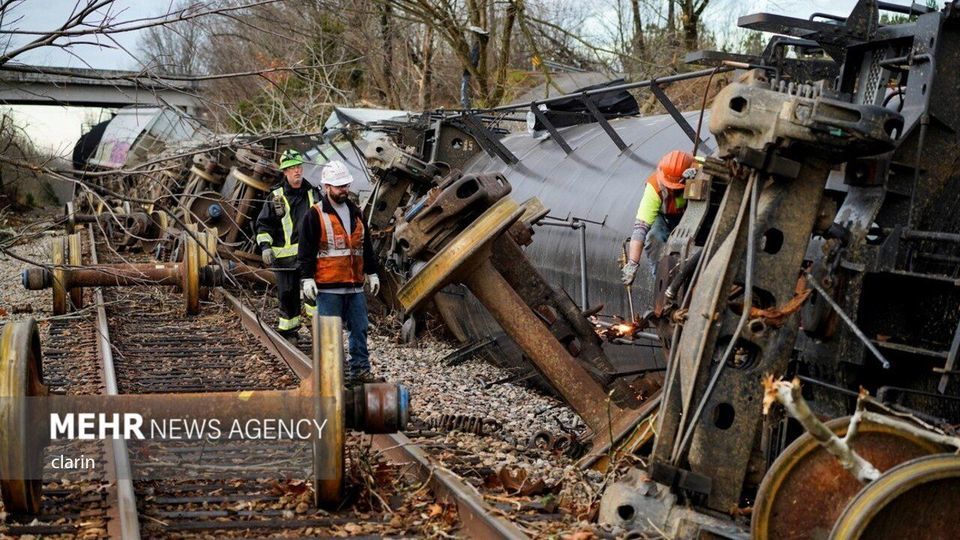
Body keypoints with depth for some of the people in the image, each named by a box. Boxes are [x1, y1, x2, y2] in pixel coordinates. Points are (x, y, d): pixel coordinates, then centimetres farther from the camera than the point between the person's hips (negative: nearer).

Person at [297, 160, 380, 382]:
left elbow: (366, 246, 21)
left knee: (359, 329, 7)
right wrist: (307, 278, -12)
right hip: (328, 287, -6)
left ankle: (359, 370, 16)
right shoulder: (315, 215, -4)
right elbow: (306, 250, -6)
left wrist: (372, 273, 19)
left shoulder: (355, 212, 14)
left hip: (355, 285, 6)